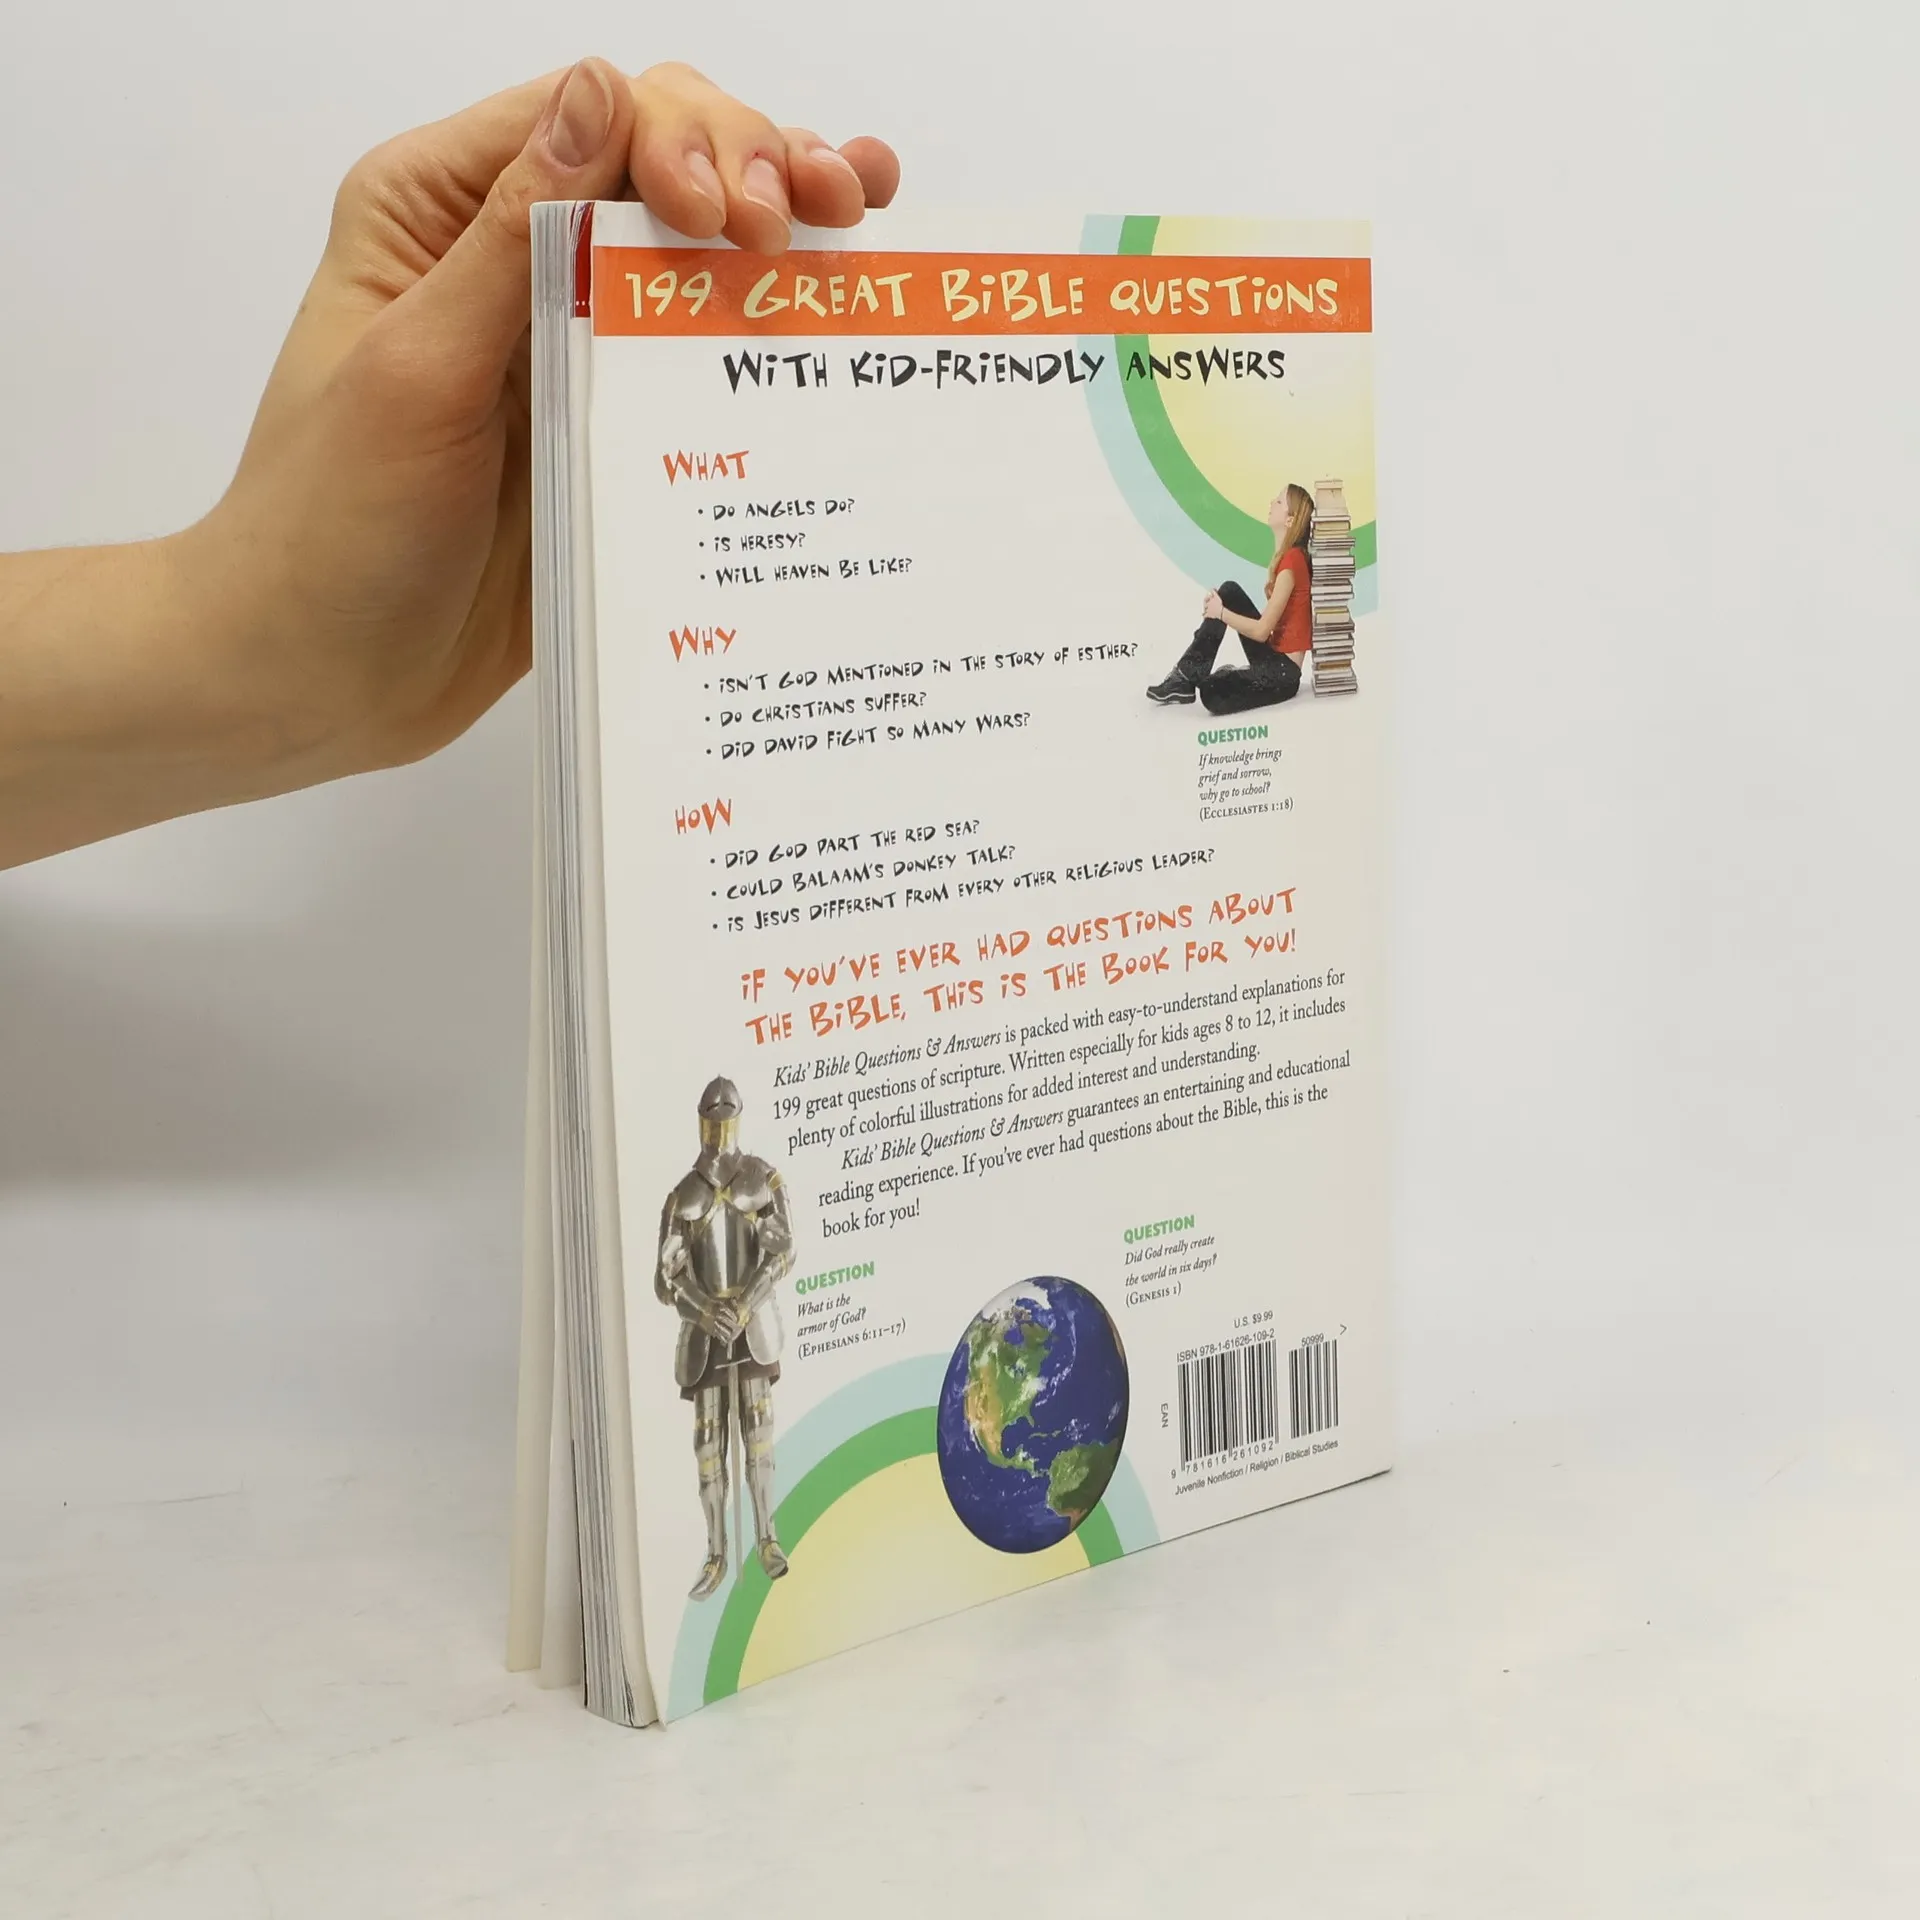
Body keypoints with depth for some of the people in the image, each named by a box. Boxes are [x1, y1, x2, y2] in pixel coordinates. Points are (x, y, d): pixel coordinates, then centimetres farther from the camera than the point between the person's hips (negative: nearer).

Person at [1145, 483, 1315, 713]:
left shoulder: (1291, 561, -19)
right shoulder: (1286, 556, 10)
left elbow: (1261, 630, -18)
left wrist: (1221, 612, -6)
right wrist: (1220, 608, 4)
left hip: (1283, 670, -10)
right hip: (1273, 656, 10)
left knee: (1212, 694, -30)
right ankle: (1186, 676, 0)